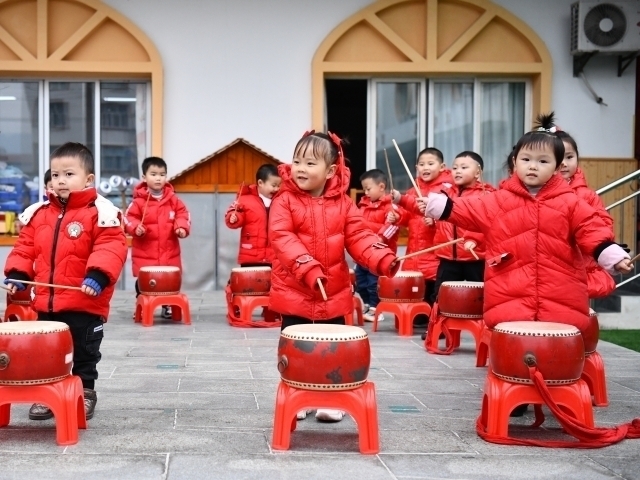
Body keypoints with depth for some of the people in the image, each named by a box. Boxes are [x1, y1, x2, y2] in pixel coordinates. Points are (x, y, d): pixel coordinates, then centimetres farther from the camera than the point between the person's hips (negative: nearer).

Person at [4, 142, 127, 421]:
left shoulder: (99, 213, -11)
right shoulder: (38, 213, 7)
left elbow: (111, 248, -19)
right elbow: (25, 247, 11)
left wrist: (98, 275, -32)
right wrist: (16, 274, -2)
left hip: (85, 305, -5)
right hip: (46, 303, 5)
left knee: (84, 355, 10)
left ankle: (85, 393, 26)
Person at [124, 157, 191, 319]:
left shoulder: (173, 199, 3)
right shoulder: (139, 200, -6)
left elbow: (183, 214, 8)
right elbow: (129, 217, -4)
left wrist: (182, 227, -9)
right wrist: (135, 228, -23)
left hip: (169, 251, 3)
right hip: (145, 251, -3)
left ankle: (168, 306, 26)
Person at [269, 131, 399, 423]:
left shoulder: (343, 203, 0)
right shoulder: (284, 201, -8)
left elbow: (359, 237, -2)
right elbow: (281, 238, -18)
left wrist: (382, 258, -20)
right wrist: (307, 268, -31)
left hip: (334, 292, 2)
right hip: (294, 291, -2)